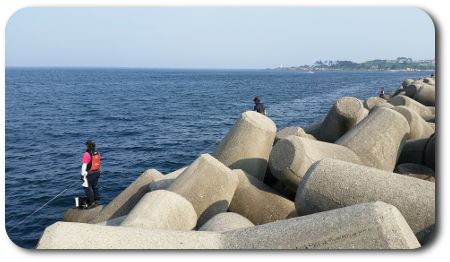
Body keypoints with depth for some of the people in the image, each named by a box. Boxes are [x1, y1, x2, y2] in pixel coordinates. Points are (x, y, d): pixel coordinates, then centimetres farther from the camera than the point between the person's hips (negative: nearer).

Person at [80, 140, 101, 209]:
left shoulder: (87, 154, -20)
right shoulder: (97, 153, 2)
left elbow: (84, 165, -18)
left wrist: (82, 175, -12)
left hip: (89, 174, -7)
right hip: (97, 172, 7)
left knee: (87, 188, 2)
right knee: (95, 187, 17)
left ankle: (92, 202, -1)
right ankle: (96, 201, 24)